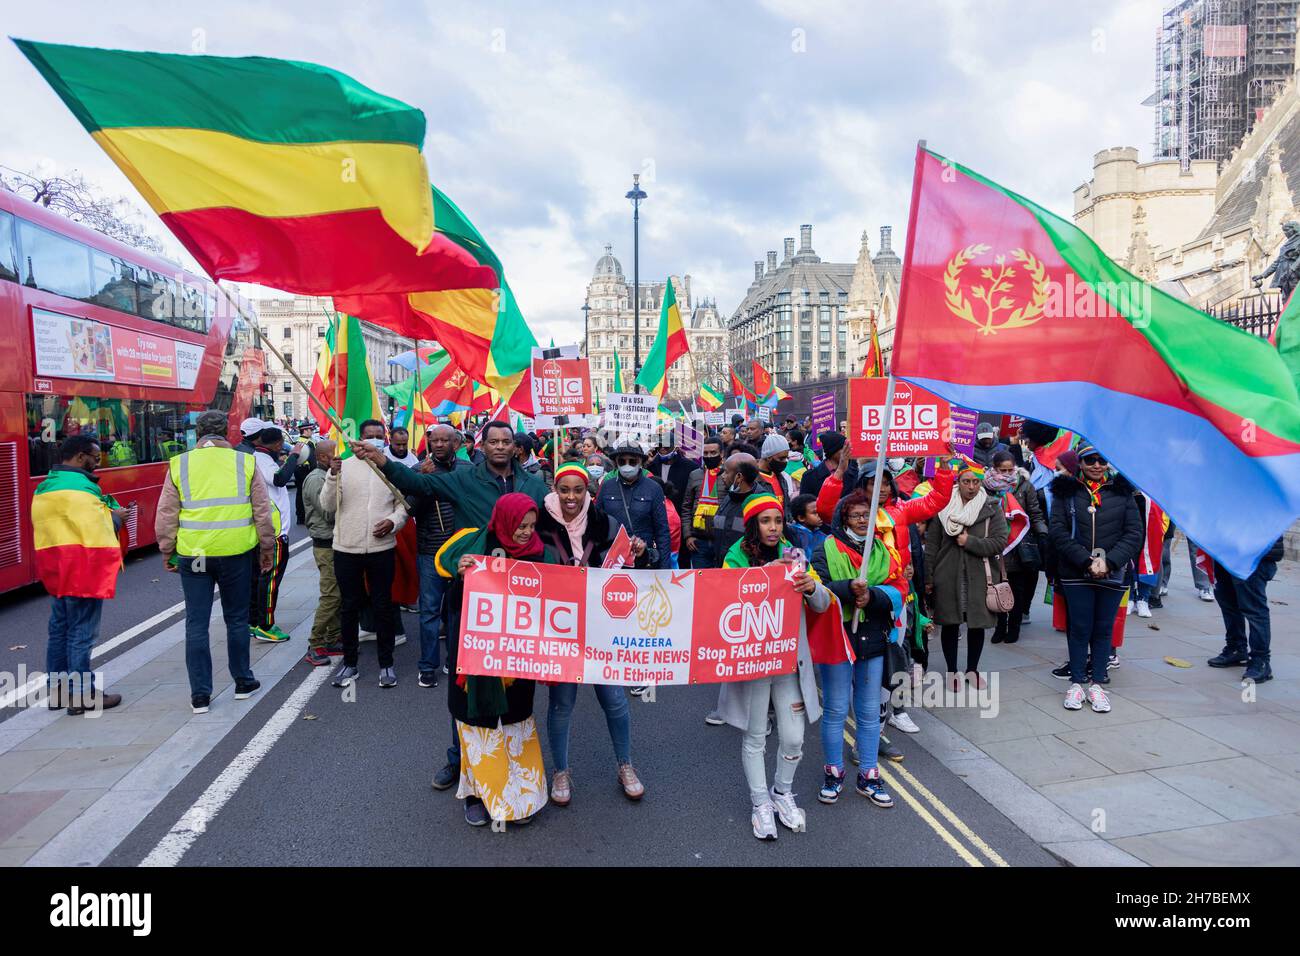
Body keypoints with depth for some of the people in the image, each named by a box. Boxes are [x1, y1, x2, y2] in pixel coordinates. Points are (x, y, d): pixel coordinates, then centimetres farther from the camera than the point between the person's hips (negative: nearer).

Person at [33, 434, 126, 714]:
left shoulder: (44, 488, 16)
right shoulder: (80, 487, -17)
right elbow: (98, 533, -23)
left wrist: (101, 508, 9)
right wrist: (115, 515, -5)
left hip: (55, 569, 10)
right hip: (83, 569, -10)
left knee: (59, 630, 16)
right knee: (82, 633, -3)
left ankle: (57, 690, 25)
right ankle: (82, 696, 3)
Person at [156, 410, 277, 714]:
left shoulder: (179, 464, 0)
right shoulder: (244, 462, -1)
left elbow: (166, 515, 3)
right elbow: (263, 510, 1)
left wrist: (167, 551, 15)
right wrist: (267, 548, 12)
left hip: (193, 555, 0)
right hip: (236, 552, 0)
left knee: (196, 624, 8)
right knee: (237, 619, 14)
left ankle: (200, 695, 12)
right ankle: (243, 682, 26)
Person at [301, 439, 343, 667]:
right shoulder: (316, 479, -13)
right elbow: (329, 514, -19)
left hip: (336, 544, 9)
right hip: (327, 546, -9)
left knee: (339, 595, 11)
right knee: (331, 596, -10)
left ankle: (333, 640, 19)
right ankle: (315, 646, -2)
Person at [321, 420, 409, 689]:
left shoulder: (393, 468, 3)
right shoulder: (343, 467, 1)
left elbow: (403, 503, 8)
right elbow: (328, 505, -4)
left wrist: (394, 521, -12)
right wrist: (333, 476, -18)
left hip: (382, 548, 0)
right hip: (347, 548, 0)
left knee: (383, 606, 8)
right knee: (350, 606, 10)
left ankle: (386, 663, 19)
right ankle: (349, 663, 24)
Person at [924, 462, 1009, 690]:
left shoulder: (992, 508, 0)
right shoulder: (944, 506, 0)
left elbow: (1000, 542, -7)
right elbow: (931, 544, 1)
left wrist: (969, 541, -15)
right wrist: (928, 578, -1)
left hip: (980, 577, 0)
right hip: (948, 576, 0)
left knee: (977, 624, 10)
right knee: (950, 624, 7)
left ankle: (972, 669, 30)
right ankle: (952, 671, 24)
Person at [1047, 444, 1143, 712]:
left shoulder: (1122, 491, 5)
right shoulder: (1065, 491, 1)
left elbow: (1134, 533, 0)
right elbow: (1058, 531, -6)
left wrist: (1109, 561, -12)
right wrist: (1086, 561, -15)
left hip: (1113, 574, 1)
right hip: (1076, 573, -1)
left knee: (1104, 629, 9)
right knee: (1079, 627, 5)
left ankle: (1096, 683, 21)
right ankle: (1076, 682, 17)